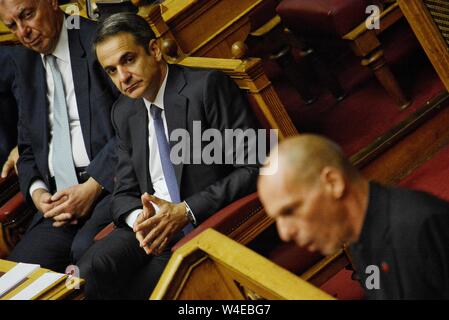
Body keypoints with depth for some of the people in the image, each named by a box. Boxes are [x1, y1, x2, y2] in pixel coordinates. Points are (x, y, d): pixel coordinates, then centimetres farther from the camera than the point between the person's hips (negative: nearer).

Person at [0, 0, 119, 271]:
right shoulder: (24, 61, 18)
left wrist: (93, 186, -15)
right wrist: (36, 191, 0)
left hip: (111, 184, -5)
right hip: (59, 197, 5)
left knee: (87, 249, -33)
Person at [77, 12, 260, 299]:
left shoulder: (207, 86, -7)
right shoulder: (124, 112, 14)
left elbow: (253, 168, -11)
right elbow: (125, 191, 16)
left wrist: (187, 211, -18)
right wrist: (138, 218, -8)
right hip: (152, 229, 5)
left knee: (135, 288, -30)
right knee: (89, 274, -26)